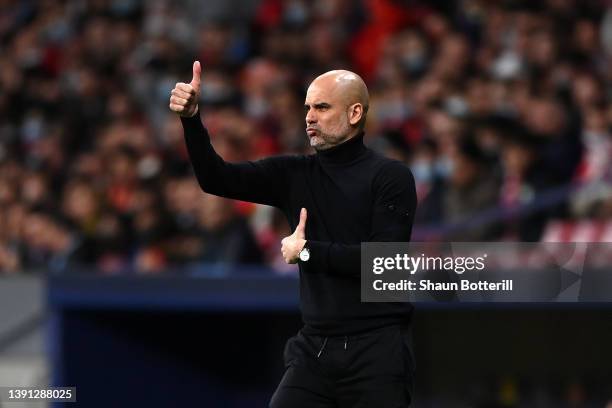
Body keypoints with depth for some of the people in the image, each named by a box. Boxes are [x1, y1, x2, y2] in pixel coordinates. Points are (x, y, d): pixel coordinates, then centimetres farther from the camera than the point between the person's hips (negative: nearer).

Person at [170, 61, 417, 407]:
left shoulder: (391, 177, -5)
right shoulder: (295, 175, 10)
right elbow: (216, 178, 4)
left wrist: (307, 251, -7)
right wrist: (191, 118, -10)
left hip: (376, 351, -4)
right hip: (314, 349, 4)